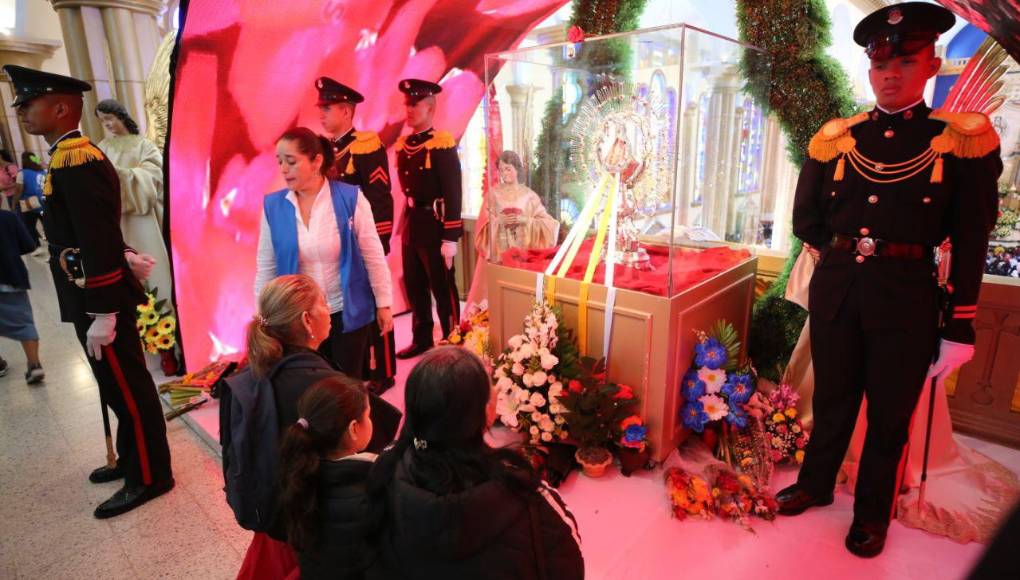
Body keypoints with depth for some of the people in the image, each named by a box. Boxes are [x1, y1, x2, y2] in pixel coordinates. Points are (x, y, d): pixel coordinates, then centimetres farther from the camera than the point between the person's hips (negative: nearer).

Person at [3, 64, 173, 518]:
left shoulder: (76, 160, -18)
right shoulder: (71, 157, 13)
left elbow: (99, 241, -22)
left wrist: (102, 314, -21)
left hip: (100, 299, -10)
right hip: (93, 296, 10)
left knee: (128, 389, 2)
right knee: (118, 387, 19)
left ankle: (149, 477, 16)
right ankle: (132, 459, 35)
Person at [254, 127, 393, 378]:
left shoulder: (350, 198, -12)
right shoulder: (272, 206, -5)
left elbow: (373, 256, -6)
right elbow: (266, 267, 2)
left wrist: (383, 304, -3)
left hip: (346, 312, -2)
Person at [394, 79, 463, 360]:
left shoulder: (442, 144, -12)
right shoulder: (403, 145, 10)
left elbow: (453, 194, -15)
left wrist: (450, 238, -18)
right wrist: (405, 223, 16)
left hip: (435, 224, -7)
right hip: (411, 224, 8)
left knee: (443, 288, 3)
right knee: (415, 287, 16)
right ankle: (422, 340, 31)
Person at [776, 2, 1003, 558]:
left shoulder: (963, 139, -1)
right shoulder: (835, 138, 4)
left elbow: (971, 243, -3)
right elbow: (805, 220, 12)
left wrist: (960, 325, -6)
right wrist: (845, 254, 6)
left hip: (906, 295, -2)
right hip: (835, 287, 2)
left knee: (890, 415, 11)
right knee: (832, 399, 17)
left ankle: (872, 513, 32)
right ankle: (815, 483, 37)